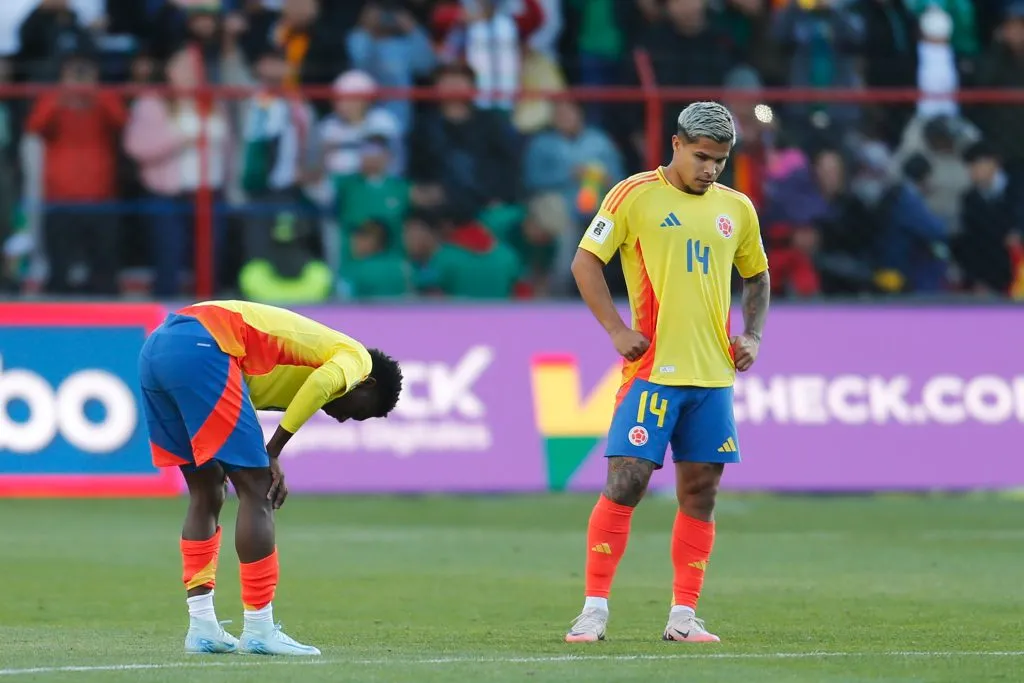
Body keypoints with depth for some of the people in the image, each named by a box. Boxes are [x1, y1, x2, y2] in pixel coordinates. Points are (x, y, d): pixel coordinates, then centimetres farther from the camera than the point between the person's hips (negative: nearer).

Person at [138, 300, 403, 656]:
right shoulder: (356, 357, 10)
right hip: (200, 349, -9)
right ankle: (259, 631, -1)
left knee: (206, 494, 17)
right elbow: (320, 384, -12)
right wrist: (272, 455, -7)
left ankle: (202, 627, 16)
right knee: (256, 492, -2)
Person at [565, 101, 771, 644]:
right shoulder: (635, 195, -3)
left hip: (713, 375, 5)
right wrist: (616, 330, -11)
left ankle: (684, 616, 10)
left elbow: (756, 276, 26)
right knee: (625, 483, -10)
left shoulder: (736, 208, 13)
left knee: (700, 492, 4)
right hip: (652, 370, -5)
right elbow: (585, 262, -2)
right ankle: (594, 610, -4)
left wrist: (752, 336, 10)